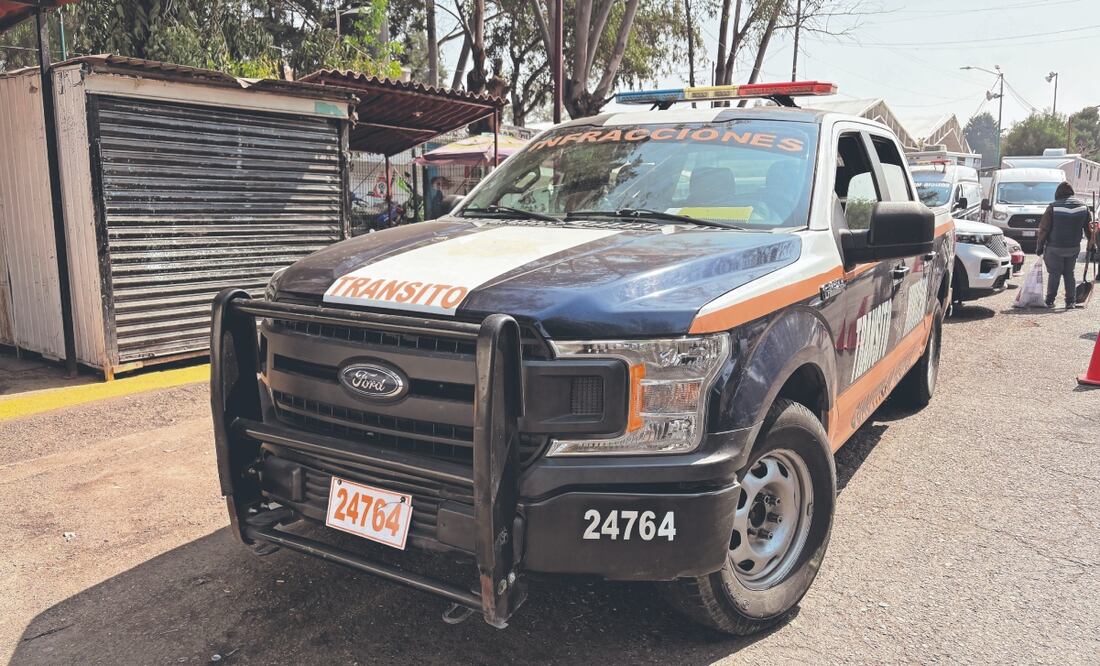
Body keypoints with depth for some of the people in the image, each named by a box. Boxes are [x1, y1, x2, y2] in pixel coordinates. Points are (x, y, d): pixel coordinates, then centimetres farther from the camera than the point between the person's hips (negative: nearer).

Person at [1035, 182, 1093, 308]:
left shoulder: (1053, 207, -11)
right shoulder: (1083, 206, 2)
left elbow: (1043, 230, -10)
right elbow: (1089, 228, 6)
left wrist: (1039, 248, -2)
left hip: (1054, 248, -3)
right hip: (1074, 248, 3)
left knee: (1054, 274, 6)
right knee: (1069, 274, 14)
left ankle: (1050, 301, 7)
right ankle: (1071, 302, 11)